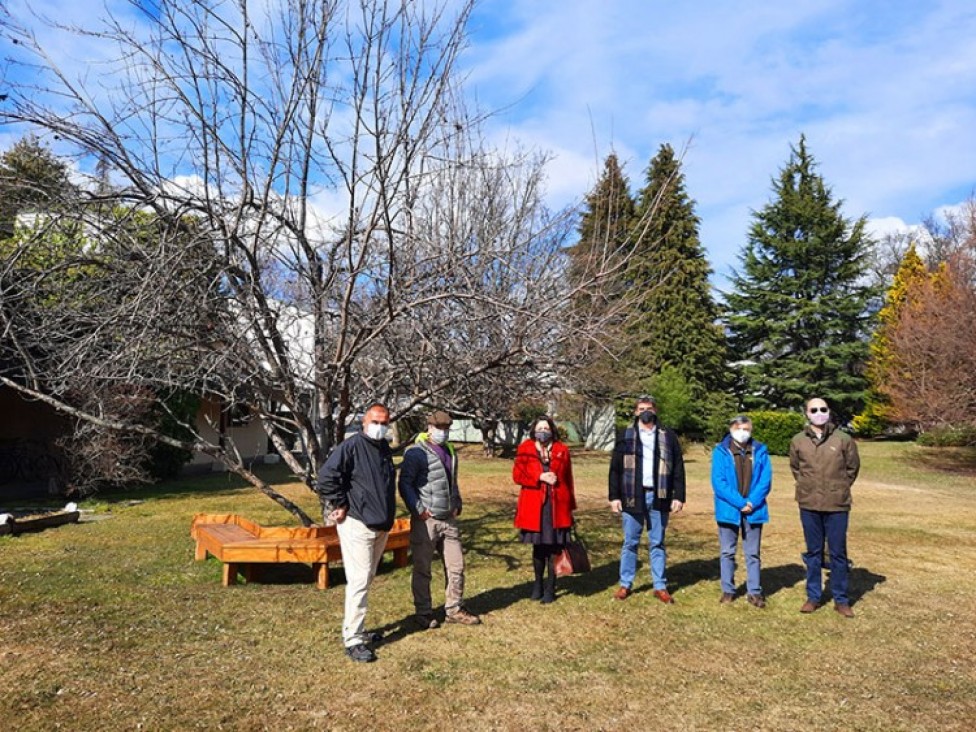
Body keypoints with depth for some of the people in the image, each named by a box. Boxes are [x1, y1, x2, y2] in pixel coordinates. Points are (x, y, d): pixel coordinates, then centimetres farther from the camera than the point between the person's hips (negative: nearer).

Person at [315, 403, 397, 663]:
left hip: (382, 526, 8)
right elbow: (325, 477, -21)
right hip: (357, 525, -8)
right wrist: (339, 505, -17)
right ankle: (353, 640, 0)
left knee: (367, 580, 17)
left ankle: (355, 629, 30)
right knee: (359, 581, -8)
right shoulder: (352, 446, -14)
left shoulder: (385, 449, 11)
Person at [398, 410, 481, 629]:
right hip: (425, 520, -7)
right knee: (422, 569, 5)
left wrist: (457, 504, 14)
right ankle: (423, 613, 18)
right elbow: (405, 483, -13)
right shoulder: (416, 452, -9)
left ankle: (453, 610, 24)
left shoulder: (450, 451, 15)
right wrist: (418, 509, -17)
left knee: (456, 566, 10)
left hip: (449, 519, 7)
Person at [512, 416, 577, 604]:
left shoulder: (562, 450, 6)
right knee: (538, 546, 11)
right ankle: (538, 584, 29)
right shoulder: (525, 449, 4)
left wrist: (571, 506, 7)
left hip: (557, 505, 0)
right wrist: (540, 477, -14)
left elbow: (568, 479, 7)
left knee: (554, 546, 0)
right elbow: (517, 475, -2)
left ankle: (550, 588, 12)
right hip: (534, 505, 0)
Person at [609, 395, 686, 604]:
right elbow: (615, 468, 2)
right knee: (630, 543, 7)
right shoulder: (626, 436, 3)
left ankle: (660, 586, 18)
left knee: (657, 543, 9)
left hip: (658, 497, 1)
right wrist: (614, 496, -3)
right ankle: (625, 584, 17)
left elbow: (678, 469, 6)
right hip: (633, 497, -1)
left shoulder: (668, 437, 6)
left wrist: (678, 496, 0)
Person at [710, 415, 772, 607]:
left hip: (754, 510, 1)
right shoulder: (721, 451, -3)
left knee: (753, 553, 9)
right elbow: (718, 482, -9)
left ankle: (754, 591, 19)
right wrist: (739, 503, -17)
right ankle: (728, 590, 20)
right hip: (728, 509, -1)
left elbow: (765, 481, -2)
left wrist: (752, 502, -15)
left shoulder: (760, 451, 2)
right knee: (727, 552, 8)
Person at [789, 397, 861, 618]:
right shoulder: (798, 441, 0)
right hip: (809, 505, 2)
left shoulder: (843, 439, -4)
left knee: (838, 553, 6)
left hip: (837, 506, -1)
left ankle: (841, 599, 18)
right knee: (813, 552, 11)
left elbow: (853, 467, 8)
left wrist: (840, 489, 7)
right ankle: (813, 596, 22)